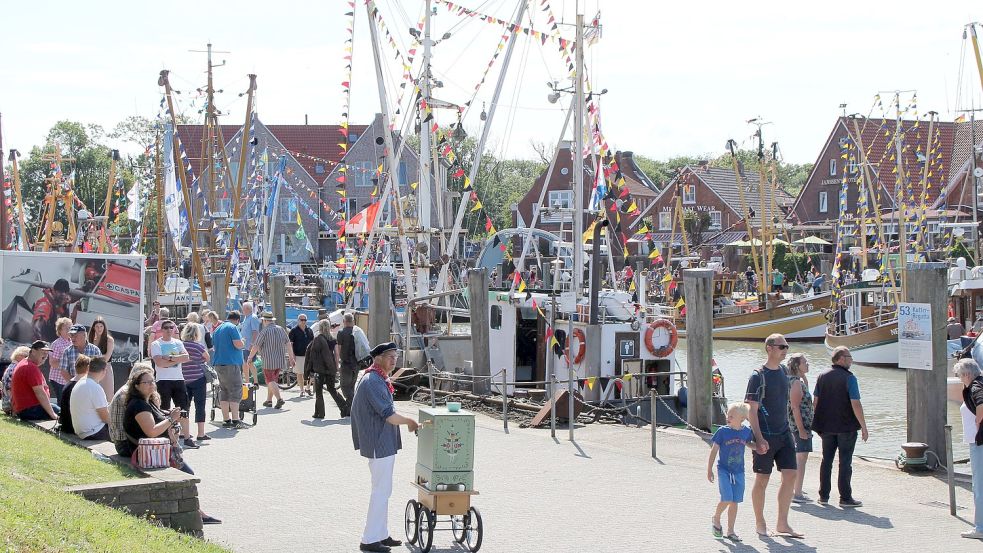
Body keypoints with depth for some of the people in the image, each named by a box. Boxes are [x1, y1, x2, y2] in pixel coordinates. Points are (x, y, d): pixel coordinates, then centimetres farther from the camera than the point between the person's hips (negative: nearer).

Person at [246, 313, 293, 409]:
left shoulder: (264, 331, -11)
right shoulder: (281, 329, 6)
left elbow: (256, 346, -10)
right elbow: (288, 344, 7)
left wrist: (250, 357, 2)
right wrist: (291, 358, 13)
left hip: (269, 361, -6)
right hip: (280, 360, 6)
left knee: (271, 381, -4)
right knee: (272, 380, 18)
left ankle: (279, 399, -21)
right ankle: (268, 400, 22)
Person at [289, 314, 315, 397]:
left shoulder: (309, 331, 11)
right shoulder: (294, 331, -2)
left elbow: (312, 342, 17)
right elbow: (290, 343, -4)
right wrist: (292, 355, -11)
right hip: (298, 355, -3)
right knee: (300, 373, 2)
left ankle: (308, 388, 17)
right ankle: (302, 390, 11)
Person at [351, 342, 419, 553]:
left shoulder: (379, 379, 14)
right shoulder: (372, 381, -20)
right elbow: (389, 415, -23)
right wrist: (410, 422, -9)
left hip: (383, 444, 11)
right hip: (380, 445, -11)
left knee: (382, 490, 16)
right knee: (381, 492, -5)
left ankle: (381, 535, 24)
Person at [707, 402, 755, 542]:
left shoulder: (746, 432, -2)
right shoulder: (722, 431, -11)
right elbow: (714, 450, -4)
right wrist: (709, 470, -4)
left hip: (738, 472, 3)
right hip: (723, 470, -3)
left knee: (734, 502, 6)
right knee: (727, 499, -15)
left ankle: (730, 531, 17)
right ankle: (716, 518, 14)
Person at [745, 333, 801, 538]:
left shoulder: (784, 371, 11)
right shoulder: (758, 376, -11)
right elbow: (752, 409, -14)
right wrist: (759, 438, -20)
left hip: (784, 434, 7)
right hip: (766, 437, -7)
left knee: (790, 476, 2)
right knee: (762, 480, 3)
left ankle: (782, 524, 10)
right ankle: (760, 523, 17)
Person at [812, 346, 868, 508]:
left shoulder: (822, 376, 5)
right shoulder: (849, 378, -13)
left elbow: (815, 401, 8)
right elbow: (856, 405, -16)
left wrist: (819, 425, 16)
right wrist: (863, 427, -9)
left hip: (826, 426, 5)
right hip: (846, 427, -5)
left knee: (826, 460, 12)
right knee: (845, 462, 1)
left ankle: (823, 496, 14)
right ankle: (845, 498, 3)